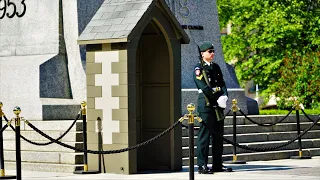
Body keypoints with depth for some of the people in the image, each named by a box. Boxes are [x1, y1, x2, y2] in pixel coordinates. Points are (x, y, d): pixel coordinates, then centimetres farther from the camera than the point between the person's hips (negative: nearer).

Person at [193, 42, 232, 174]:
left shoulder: (215, 67, 17)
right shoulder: (198, 69, -6)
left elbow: (222, 83, 14)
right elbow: (204, 87, -14)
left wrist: (224, 96, -5)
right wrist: (217, 98, -14)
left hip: (218, 105, 8)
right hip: (206, 104, -7)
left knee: (218, 135, 10)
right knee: (205, 135, -7)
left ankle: (218, 164, 16)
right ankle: (202, 166, -5)